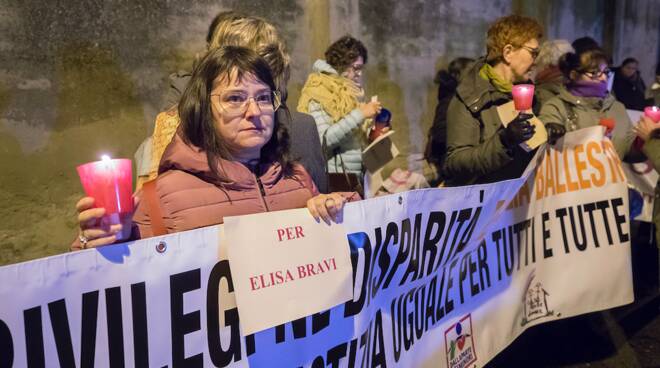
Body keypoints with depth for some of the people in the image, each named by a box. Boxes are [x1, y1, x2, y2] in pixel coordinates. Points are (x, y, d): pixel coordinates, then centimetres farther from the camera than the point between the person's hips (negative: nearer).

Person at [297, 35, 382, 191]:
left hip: (354, 178, 7)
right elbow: (323, 140, -20)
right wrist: (360, 114, -19)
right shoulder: (319, 92, -7)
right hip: (333, 178, -7)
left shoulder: (347, 92, 17)